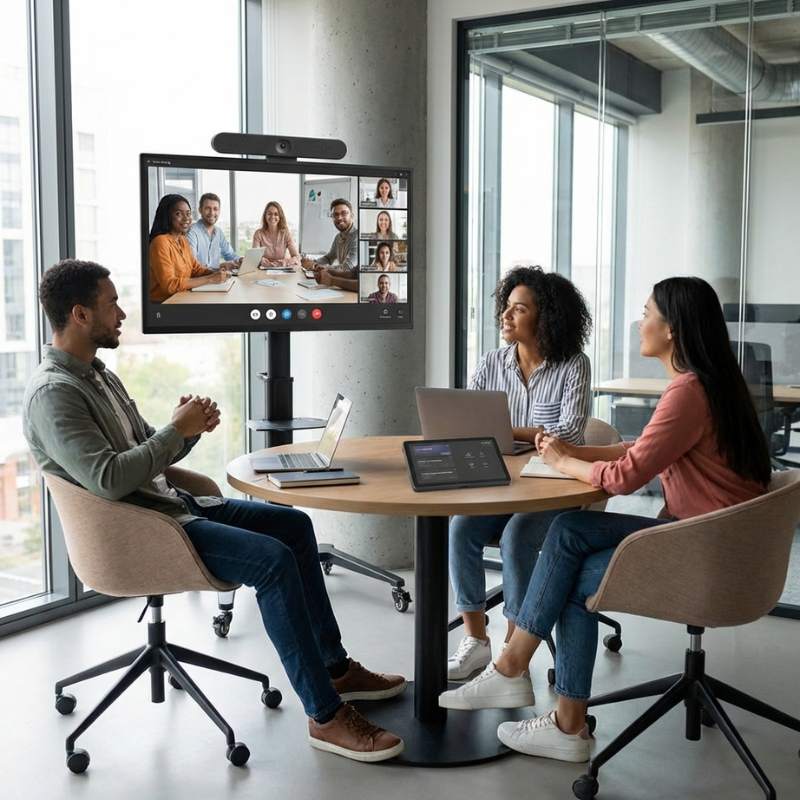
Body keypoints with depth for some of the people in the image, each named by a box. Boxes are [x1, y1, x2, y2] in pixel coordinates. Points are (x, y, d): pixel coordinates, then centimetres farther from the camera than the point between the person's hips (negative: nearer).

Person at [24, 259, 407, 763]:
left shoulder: (99, 375, 13)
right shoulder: (53, 393, -17)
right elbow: (108, 479, -28)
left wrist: (191, 428, -4)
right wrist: (177, 430, -18)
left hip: (169, 502, 10)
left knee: (294, 524, 8)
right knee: (274, 558, -25)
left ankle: (335, 666, 16)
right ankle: (326, 716, -16)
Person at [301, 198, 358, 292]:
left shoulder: (356, 236, -17)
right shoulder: (338, 237, 13)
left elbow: (347, 268, -23)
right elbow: (328, 258, 28)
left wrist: (317, 267, -15)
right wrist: (313, 263, 6)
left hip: (354, 287, -7)